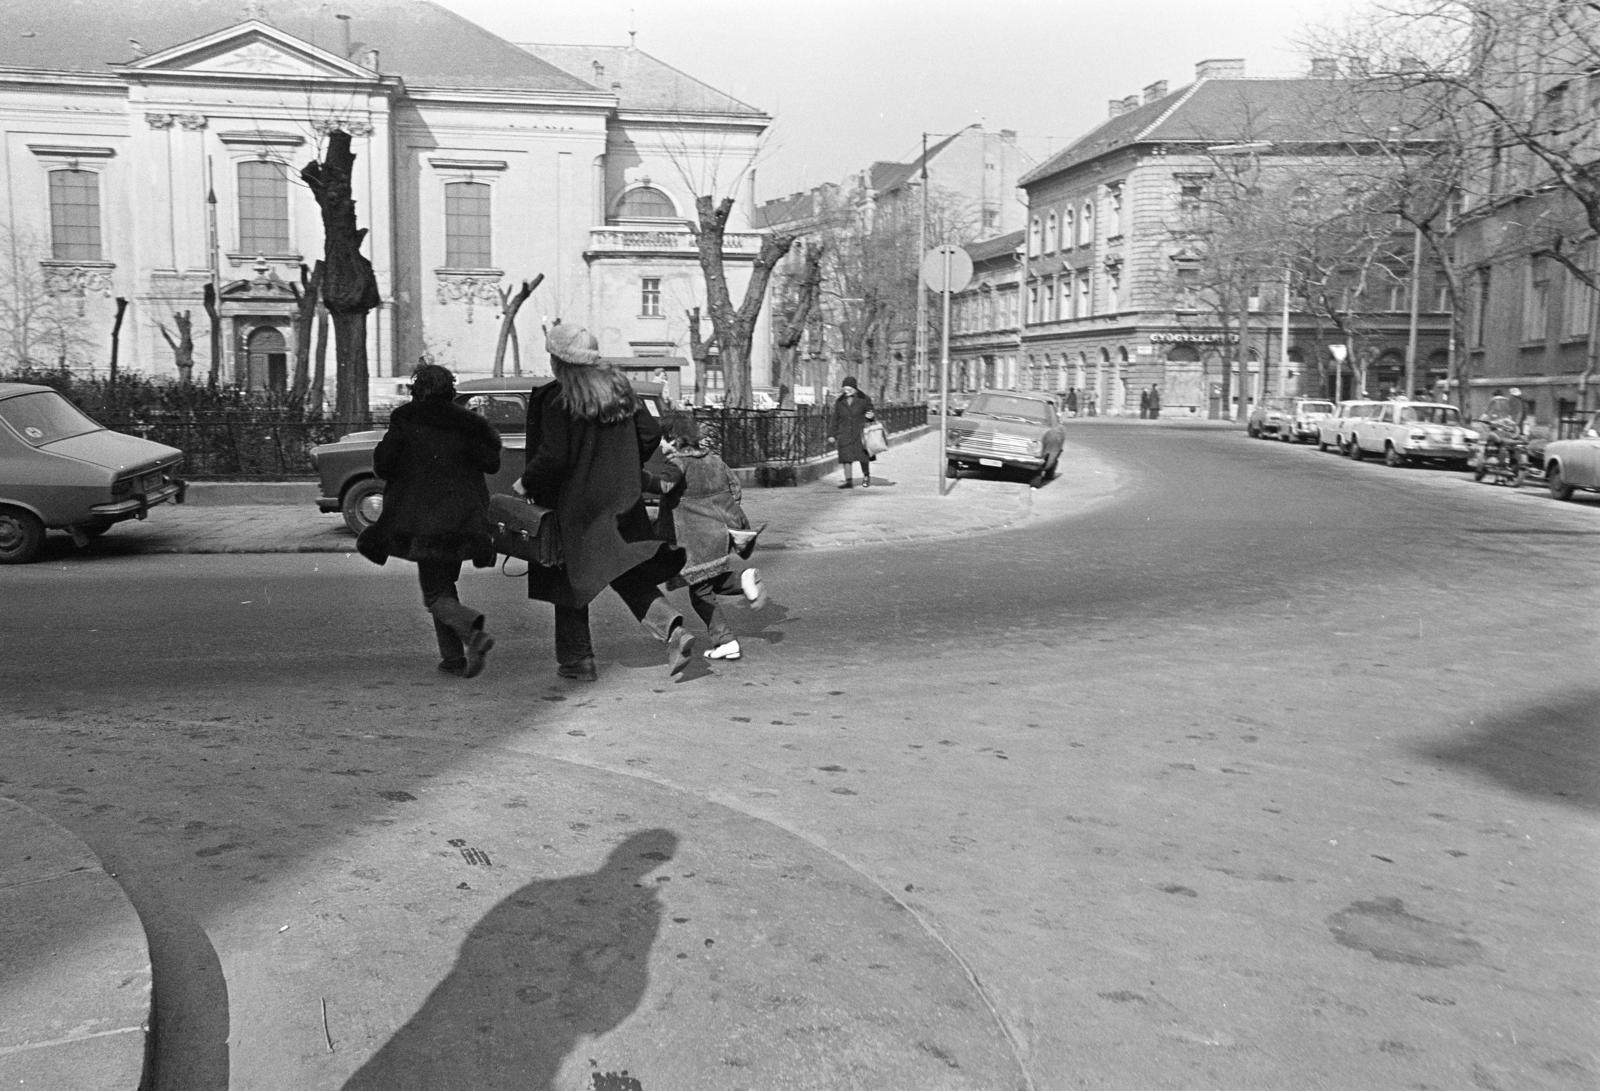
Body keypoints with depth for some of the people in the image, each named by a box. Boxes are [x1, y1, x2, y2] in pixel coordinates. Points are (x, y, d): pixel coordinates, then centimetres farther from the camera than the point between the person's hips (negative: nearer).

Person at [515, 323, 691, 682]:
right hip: (624, 501, 5)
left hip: (575, 507, -5)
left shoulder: (556, 400, -15)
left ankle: (577, 660, 16)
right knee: (629, 575, 11)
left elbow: (554, 456, -19)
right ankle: (673, 630, -10)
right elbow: (651, 434, 6)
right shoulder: (620, 389, 5)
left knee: (571, 579, 10)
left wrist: (525, 483, -3)